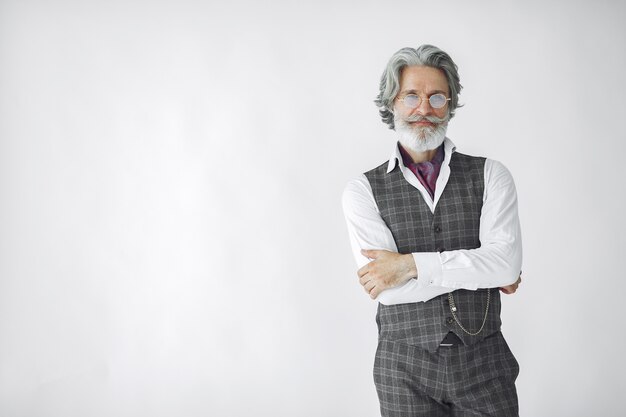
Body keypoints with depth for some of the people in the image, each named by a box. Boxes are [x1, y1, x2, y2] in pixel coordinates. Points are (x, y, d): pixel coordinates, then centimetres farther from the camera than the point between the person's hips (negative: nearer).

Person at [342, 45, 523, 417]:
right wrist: (479, 270, -12)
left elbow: (506, 262, -14)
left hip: (485, 362, 1)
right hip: (405, 369, -1)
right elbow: (388, 288, -15)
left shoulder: (490, 175, 0)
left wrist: (411, 264, -18)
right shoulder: (363, 191, -3)